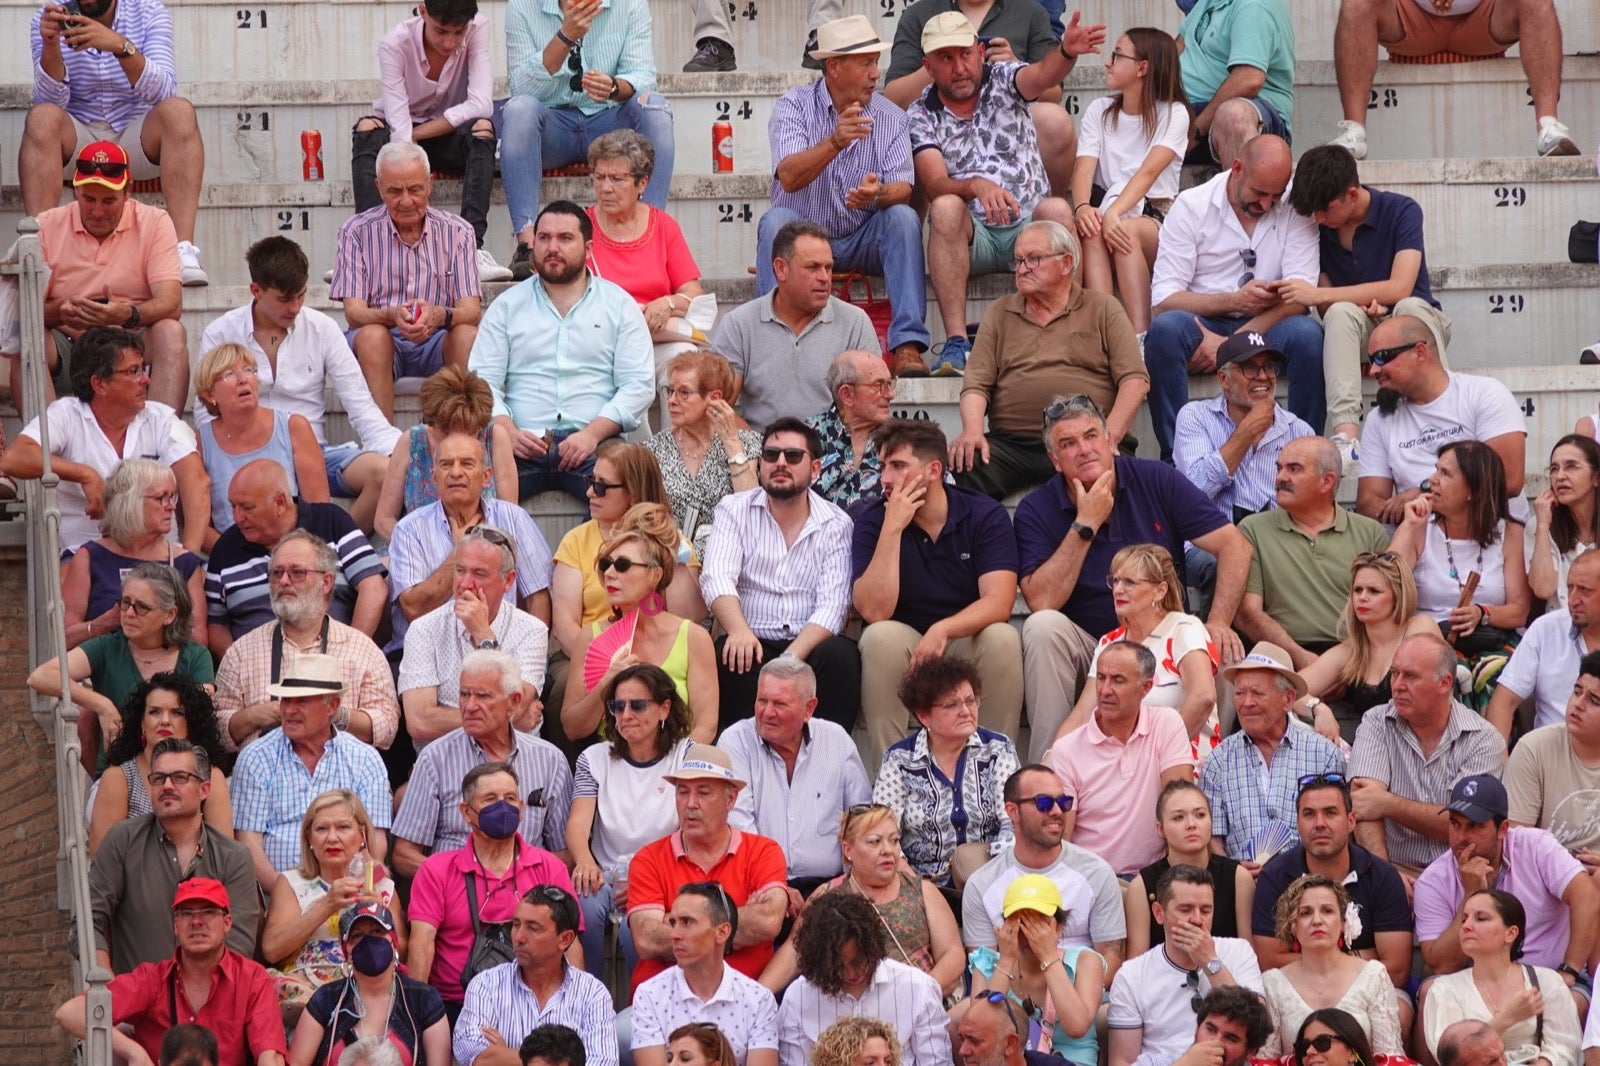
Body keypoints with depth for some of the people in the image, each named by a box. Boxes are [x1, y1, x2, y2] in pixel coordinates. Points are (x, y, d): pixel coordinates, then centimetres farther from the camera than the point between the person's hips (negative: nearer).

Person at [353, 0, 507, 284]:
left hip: (450, 138, 1)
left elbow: (481, 105, -25)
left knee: (482, 127, -31)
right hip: (402, 138, -1)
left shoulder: (477, 30, -17)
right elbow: (399, 125, -29)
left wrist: (417, 134, -24)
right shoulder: (395, 44, -22)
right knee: (366, 128, -33)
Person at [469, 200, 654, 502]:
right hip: (523, 443, 1)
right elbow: (483, 380, 9)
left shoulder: (619, 305, 14)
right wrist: (508, 431, -11)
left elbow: (638, 384, 5)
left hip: (593, 444, -1)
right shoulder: (507, 307, 18)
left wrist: (593, 433, -11)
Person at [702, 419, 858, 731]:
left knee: (840, 656, -30)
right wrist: (739, 631, -30)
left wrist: (792, 657, -24)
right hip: (752, 644, 0)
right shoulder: (734, 510, 9)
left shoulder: (836, 524, 6)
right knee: (729, 656, -32)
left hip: (810, 646, 0)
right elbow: (716, 577, -8)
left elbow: (832, 605, -5)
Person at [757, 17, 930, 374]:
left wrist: (878, 194, -36)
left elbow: (902, 189, -11)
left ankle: (907, 346, -33)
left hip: (862, 242, 2)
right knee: (775, 221, -30)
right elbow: (789, 177, -22)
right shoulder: (794, 106, -6)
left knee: (903, 216, -25)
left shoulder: (890, 118, 1)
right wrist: (835, 142, -39)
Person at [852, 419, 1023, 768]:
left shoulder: (985, 515, -7)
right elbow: (874, 611, -20)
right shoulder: (872, 520, -7)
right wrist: (892, 528, -25)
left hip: (968, 642, 0)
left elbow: (999, 603, -19)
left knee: (1002, 638, -31)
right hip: (903, 650, 0)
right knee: (879, 637, -31)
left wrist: (943, 629, -37)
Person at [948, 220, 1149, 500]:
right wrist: (972, 431, -11)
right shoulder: (999, 314, 22)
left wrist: (1109, 435, -13)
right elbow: (976, 383, 11)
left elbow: (1135, 379, 3)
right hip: (1011, 443, 2)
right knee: (964, 467, -30)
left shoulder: (1103, 309, 14)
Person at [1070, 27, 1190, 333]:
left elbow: (1148, 172, -16)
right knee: (1092, 230, -33)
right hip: (1107, 208, 3)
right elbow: (1084, 168, -3)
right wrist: (1082, 207, -26)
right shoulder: (1099, 111, 13)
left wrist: (1114, 213, -33)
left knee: (1127, 229, -37)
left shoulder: (1173, 114, 0)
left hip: (1154, 218, -3)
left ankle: (1140, 338, -44)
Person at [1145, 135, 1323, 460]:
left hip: (1266, 329, 1)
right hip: (1204, 327, 0)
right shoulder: (1191, 206, -2)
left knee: (1308, 333, -32)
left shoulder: (1295, 209, 0)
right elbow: (1163, 299, -9)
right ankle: (1174, 454, -27)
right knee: (1165, 328, -33)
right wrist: (1234, 301, -23)